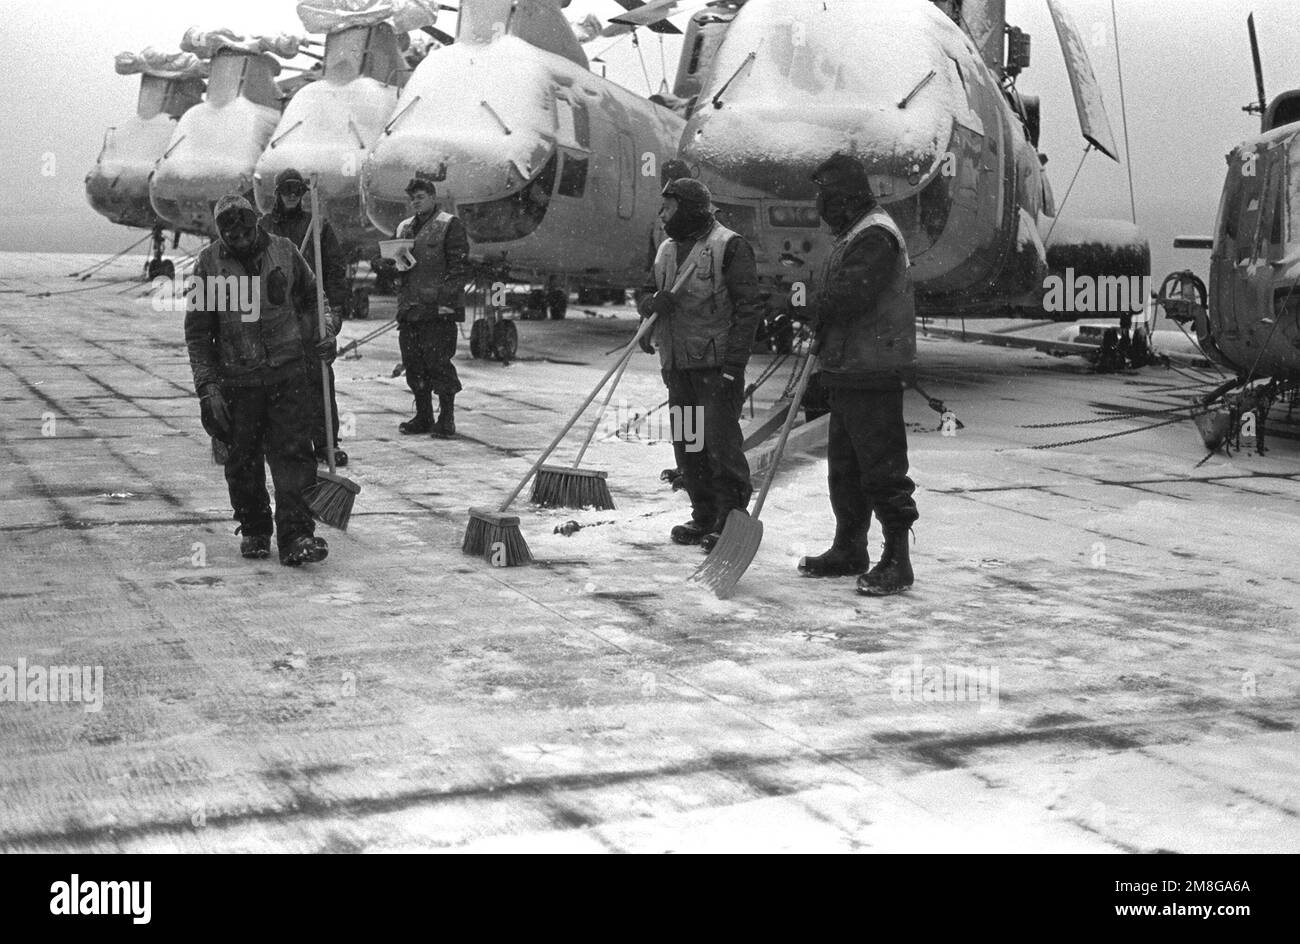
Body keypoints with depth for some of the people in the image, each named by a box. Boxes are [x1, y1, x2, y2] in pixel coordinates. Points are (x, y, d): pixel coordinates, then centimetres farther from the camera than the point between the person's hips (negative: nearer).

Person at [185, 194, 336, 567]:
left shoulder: (284, 252, -1)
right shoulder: (209, 265, -5)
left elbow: (311, 297, 17)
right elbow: (197, 332, -1)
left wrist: (318, 334, 0)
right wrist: (207, 386, -7)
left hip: (287, 371, 0)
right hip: (236, 378, 0)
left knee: (293, 452, -7)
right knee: (243, 459, 8)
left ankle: (296, 537, -9)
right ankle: (253, 531, 26)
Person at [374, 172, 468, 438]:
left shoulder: (450, 225, -2)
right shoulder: (403, 227, 19)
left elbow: (459, 266, -9)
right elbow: (390, 260, 25)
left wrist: (445, 299, -17)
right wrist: (387, 262, 0)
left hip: (437, 309, -7)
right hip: (409, 309, 7)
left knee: (439, 364, -6)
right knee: (414, 365, 9)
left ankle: (446, 419, 2)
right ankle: (423, 416, 19)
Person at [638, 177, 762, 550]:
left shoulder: (729, 246, -7)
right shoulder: (666, 250, 16)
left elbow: (747, 308, -11)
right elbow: (649, 297, 21)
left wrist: (734, 364, -17)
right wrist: (651, 303, -6)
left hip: (716, 364, -8)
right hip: (677, 364, 8)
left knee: (721, 442, -8)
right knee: (686, 443, 11)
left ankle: (731, 518, 0)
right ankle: (704, 516, 21)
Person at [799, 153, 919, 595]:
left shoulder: (875, 236, -15)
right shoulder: (854, 234, 19)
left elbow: (850, 298, -24)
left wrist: (818, 309, -5)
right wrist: (819, 328, 5)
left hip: (874, 374, -11)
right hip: (848, 372, 11)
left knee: (882, 467, -7)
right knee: (844, 464, 16)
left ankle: (897, 561, -4)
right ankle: (849, 550, 27)